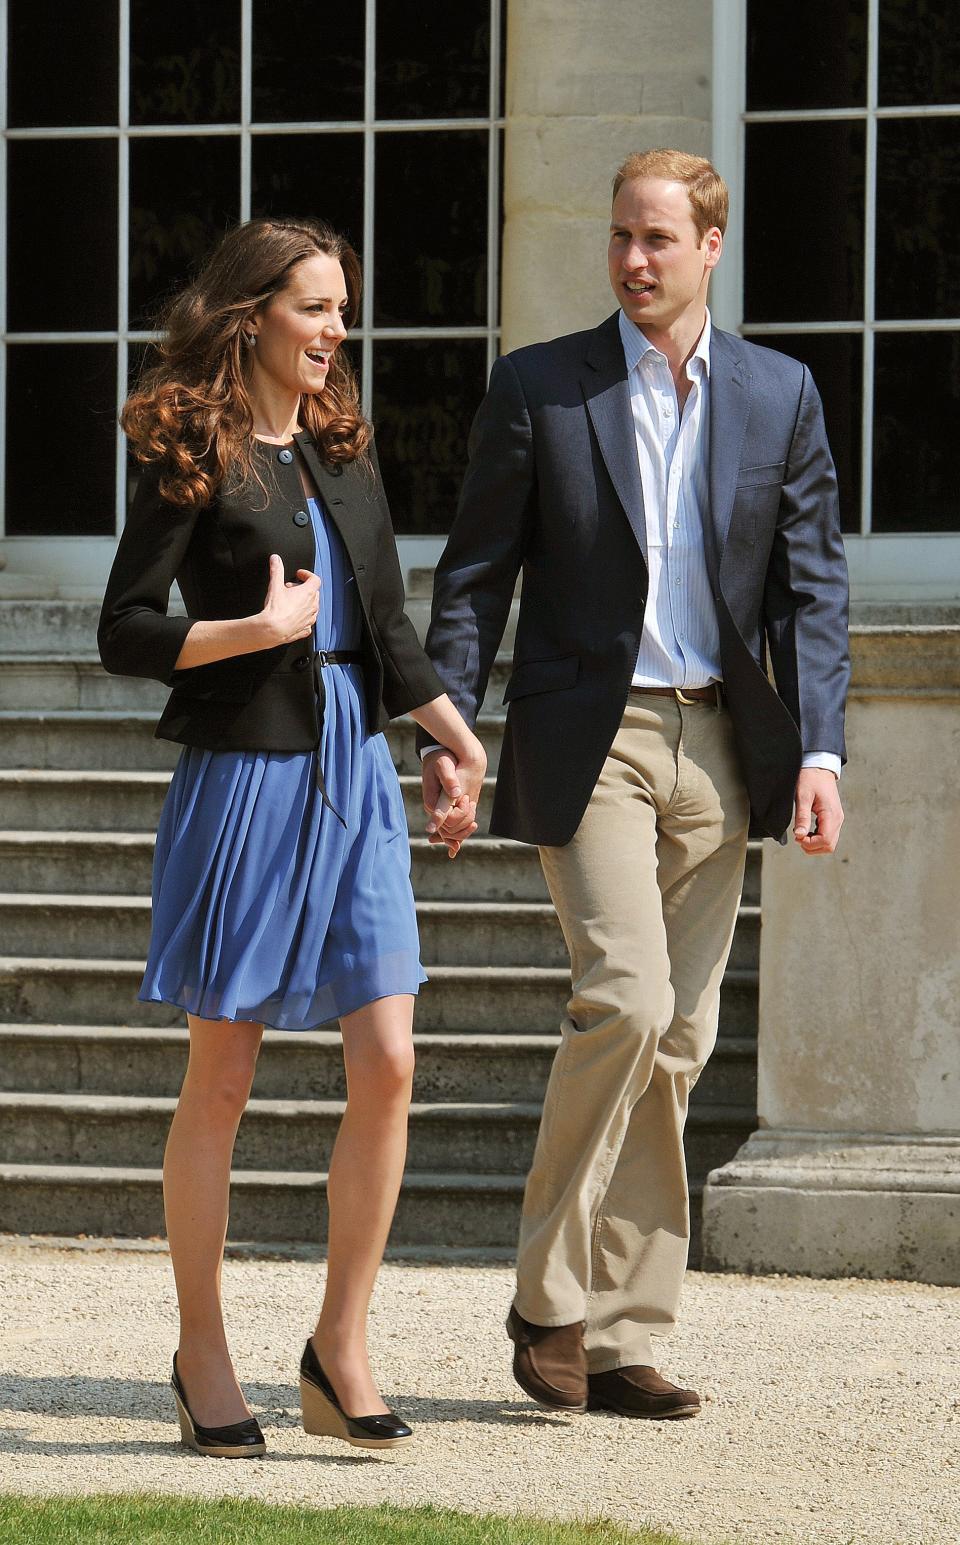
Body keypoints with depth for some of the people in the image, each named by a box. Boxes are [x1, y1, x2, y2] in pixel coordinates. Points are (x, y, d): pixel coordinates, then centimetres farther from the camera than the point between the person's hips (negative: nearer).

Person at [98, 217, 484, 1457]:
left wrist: (460, 739, 13)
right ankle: (202, 1356, 13)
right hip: (244, 774, -6)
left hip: (354, 773, 6)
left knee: (387, 1063, -4)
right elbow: (124, 632, -7)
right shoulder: (193, 459, -5)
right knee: (221, 1080, 2)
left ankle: (340, 1350, 4)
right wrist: (258, 630, -17)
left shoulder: (342, 450, 14)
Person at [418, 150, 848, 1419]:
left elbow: (812, 585, 7)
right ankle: (550, 1297, -4)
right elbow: (475, 575, 4)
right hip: (589, 736, -3)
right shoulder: (538, 387, 2)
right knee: (625, 1000, -17)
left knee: (676, 1039, 3)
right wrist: (445, 734, -5)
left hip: (717, 742, 3)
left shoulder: (779, 395, 8)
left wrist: (818, 752, -4)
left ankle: (618, 1339, 8)